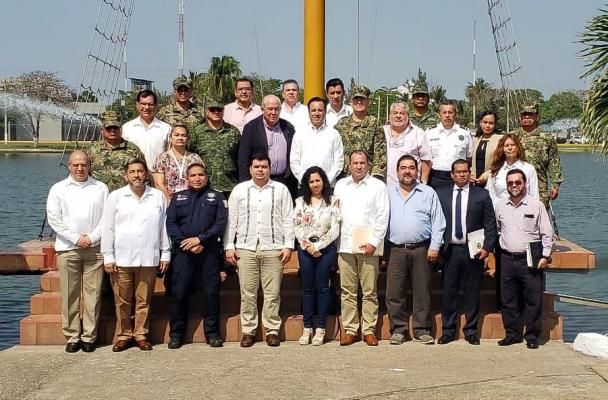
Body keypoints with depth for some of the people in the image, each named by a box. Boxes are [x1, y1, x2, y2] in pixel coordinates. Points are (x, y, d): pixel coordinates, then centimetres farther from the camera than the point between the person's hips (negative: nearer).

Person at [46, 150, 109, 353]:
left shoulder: (101, 188, 10)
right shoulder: (58, 189, 9)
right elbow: (53, 218, 2)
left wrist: (92, 238, -8)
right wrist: (76, 238, -7)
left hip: (94, 248, 0)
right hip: (68, 248, 0)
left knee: (93, 294, -1)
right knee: (70, 294, 1)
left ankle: (89, 336, 6)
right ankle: (72, 336, 9)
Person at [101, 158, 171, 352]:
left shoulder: (158, 196, 8)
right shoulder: (115, 197, 4)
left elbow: (164, 226, 9)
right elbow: (107, 228, 3)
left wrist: (165, 254, 7)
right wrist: (108, 257, -1)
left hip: (148, 259, 1)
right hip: (121, 259, 0)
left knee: (143, 300, 5)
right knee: (122, 301, 5)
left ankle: (141, 334, 16)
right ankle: (123, 335, 16)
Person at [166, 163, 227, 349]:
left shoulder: (216, 197, 12)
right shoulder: (178, 198, 15)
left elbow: (221, 223, -1)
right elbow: (170, 223, 4)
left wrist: (200, 239, -12)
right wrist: (186, 244, -9)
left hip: (209, 252, -1)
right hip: (183, 252, 1)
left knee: (211, 292, 0)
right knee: (179, 293, -1)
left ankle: (212, 333, 9)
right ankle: (176, 334, 8)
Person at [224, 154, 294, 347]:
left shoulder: (281, 190, 8)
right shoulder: (239, 190, 11)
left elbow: (288, 220, 6)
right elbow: (231, 220, 10)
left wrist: (288, 246, -1)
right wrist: (229, 246, 4)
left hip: (273, 248, -1)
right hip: (246, 248, 1)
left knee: (272, 293, 1)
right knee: (247, 293, 3)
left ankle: (272, 330, 9)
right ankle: (248, 331, 11)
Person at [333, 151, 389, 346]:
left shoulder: (378, 186, 4)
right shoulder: (340, 185, 15)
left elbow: (382, 217, -1)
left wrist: (373, 242, -9)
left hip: (368, 246, -3)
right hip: (345, 245, 3)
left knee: (369, 291, 0)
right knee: (348, 291, 4)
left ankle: (369, 330, 7)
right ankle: (350, 330, 10)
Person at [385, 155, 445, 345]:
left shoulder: (428, 193, 8)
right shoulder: (388, 192, 11)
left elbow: (438, 223, 6)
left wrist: (434, 247, -3)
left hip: (421, 249, -1)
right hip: (395, 250, 1)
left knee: (422, 292, 1)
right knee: (394, 292, -1)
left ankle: (422, 329, 10)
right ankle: (398, 329, 8)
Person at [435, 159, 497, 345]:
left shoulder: (482, 195, 4)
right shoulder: (441, 194, 7)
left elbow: (490, 224, 3)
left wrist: (487, 247, -6)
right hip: (449, 251, 1)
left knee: (472, 292, 6)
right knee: (448, 292, 3)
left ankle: (471, 330, 17)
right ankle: (448, 330, 14)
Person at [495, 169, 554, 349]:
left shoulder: (537, 205, 0)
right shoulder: (500, 207, 10)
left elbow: (547, 233, 0)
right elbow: (496, 231, 19)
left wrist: (545, 256, -6)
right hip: (507, 259, 3)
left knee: (533, 299, -1)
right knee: (508, 300, 7)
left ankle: (532, 336, 9)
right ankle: (513, 333, 18)